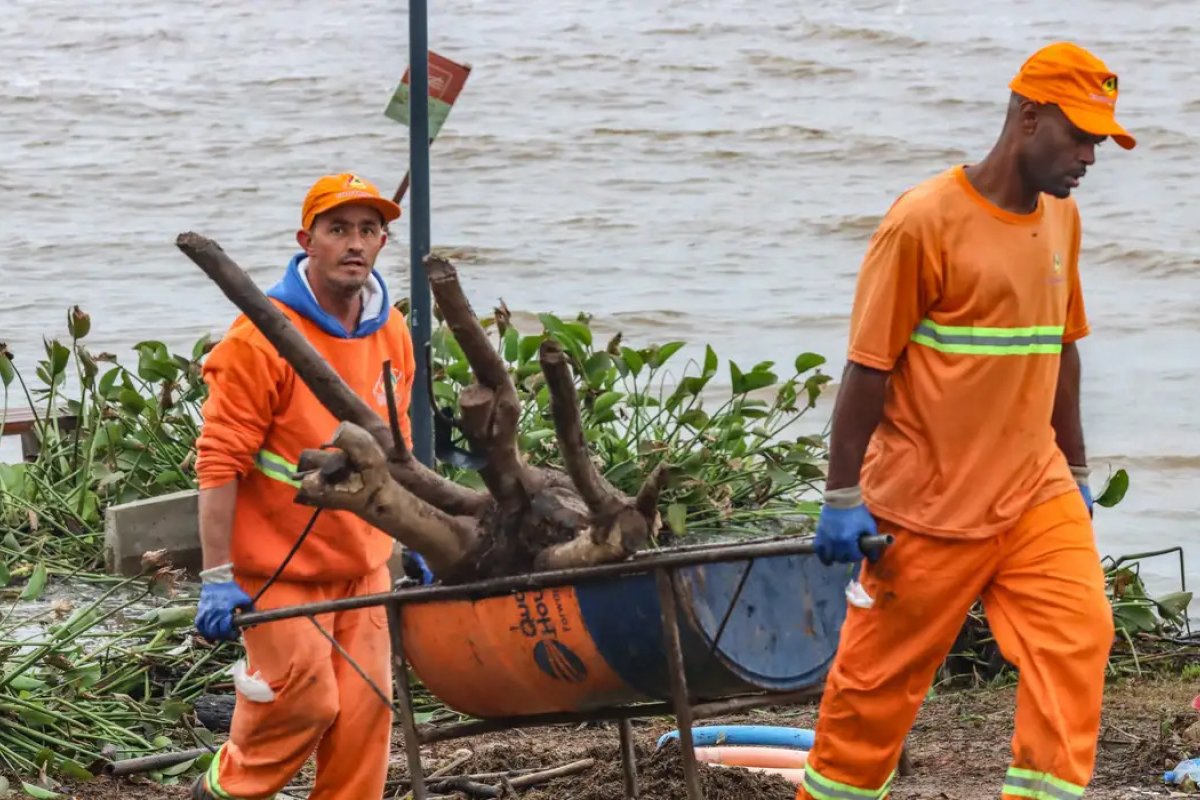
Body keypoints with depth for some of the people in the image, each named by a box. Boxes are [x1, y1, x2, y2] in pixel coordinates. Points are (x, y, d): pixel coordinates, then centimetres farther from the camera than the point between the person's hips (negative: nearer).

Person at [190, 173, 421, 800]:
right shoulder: (263, 336, -16)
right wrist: (217, 577, -20)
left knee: (365, 706, 1)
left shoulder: (391, 332, 5)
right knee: (304, 700, -7)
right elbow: (219, 460, -17)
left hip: (362, 560, 6)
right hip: (279, 564, -6)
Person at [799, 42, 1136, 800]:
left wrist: (1076, 472, 21)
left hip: (1034, 494, 6)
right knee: (882, 676, 5)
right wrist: (843, 498, -12)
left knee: (1078, 635, -11)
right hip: (930, 503, -6)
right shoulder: (925, 221, -14)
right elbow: (870, 366, -12)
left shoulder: (1060, 217, 7)